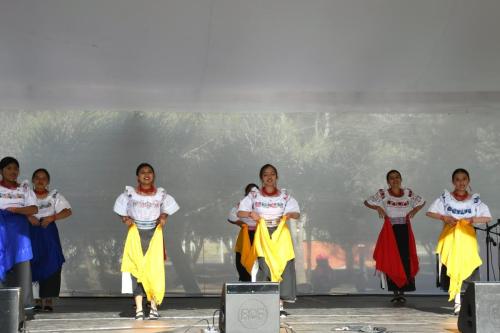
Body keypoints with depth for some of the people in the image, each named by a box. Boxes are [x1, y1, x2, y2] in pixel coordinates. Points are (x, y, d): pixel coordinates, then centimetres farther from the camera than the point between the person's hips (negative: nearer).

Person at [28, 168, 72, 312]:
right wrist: (28, 216, -20)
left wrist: (52, 217, -13)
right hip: (31, 233, 0)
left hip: (48, 234, 0)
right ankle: (37, 300, 5)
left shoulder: (54, 195, 7)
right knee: (33, 266, -2)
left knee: (50, 266, -6)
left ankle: (48, 299, -1)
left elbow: (67, 211, 0)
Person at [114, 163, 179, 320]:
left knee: (155, 269, -3)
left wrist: (163, 217, 0)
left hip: (154, 234, 1)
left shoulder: (161, 194, 4)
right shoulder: (130, 194, 2)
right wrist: (125, 219, -7)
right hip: (136, 234, -1)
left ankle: (154, 307, 5)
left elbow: (167, 208, 19)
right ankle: (139, 309, -3)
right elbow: (122, 210, 12)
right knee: (137, 269, -5)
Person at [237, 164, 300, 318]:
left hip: (281, 233, 1)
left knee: (282, 266, -6)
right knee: (265, 267, -12)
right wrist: (250, 214, -17)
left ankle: (280, 304, 1)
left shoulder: (285, 195, 7)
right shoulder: (254, 195, 4)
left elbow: (297, 213, 3)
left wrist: (290, 214, -19)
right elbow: (240, 212, 3)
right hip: (263, 234, -1)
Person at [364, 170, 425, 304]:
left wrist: (415, 210, 4)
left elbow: (422, 202, 21)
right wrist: (378, 208, -6)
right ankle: (395, 292, 3)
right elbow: (367, 202, 9)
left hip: (405, 230, 2)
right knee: (391, 260, -4)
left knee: (405, 260, -3)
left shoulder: (409, 193, 7)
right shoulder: (383, 194, 1)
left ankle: (402, 292, 4)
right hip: (390, 230, -2)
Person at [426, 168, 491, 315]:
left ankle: (459, 302, -2)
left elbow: (488, 217, 5)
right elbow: (429, 212, 4)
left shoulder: (475, 200, 6)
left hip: (467, 238, 1)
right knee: (451, 268, -7)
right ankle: (458, 301, 1)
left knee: (466, 269, -8)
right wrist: (443, 217, -11)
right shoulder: (445, 198, 4)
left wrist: (475, 219, -12)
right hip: (449, 238, 0)